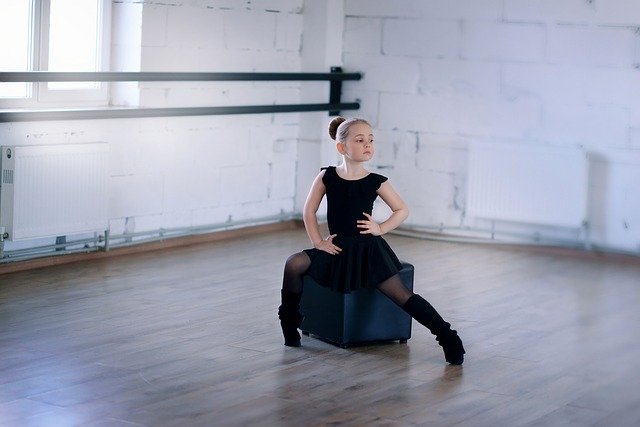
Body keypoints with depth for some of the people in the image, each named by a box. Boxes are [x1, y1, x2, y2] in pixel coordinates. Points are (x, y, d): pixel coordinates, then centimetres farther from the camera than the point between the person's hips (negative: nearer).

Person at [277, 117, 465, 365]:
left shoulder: (376, 182, -5)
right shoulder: (327, 177, -3)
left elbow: (402, 210, 6)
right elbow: (309, 211, 5)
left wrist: (381, 229, -7)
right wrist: (318, 242, -3)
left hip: (369, 249, -2)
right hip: (337, 248, 2)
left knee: (401, 294, -14)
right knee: (294, 264, -18)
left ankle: (447, 337, -10)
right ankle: (290, 321, 2)